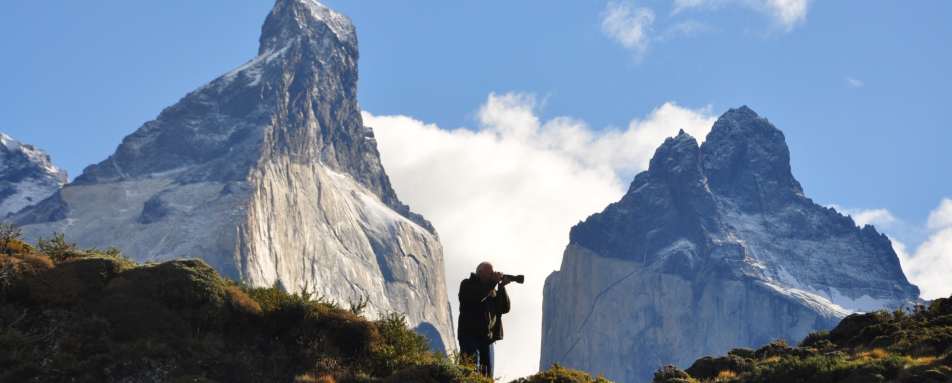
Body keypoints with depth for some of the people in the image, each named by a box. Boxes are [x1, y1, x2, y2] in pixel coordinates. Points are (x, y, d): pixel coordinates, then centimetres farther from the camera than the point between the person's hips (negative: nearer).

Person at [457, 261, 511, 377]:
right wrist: (493, 282, -13)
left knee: (487, 374, 3)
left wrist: (502, 287, -4)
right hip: (470, 335, -6)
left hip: (487, 338, 6)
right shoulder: (467, 285, 3)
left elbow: (505, 308, 7)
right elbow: (477, 296, -19)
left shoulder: (492, 290, 18)